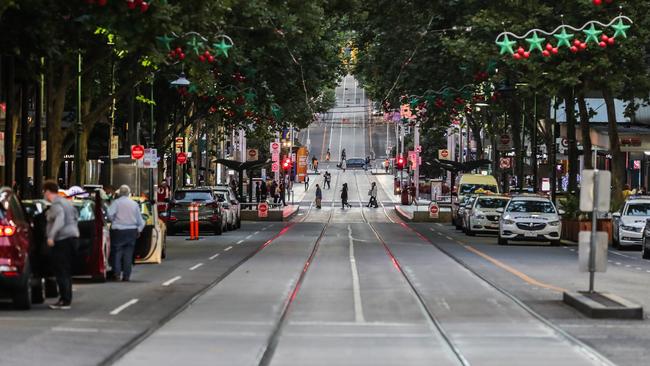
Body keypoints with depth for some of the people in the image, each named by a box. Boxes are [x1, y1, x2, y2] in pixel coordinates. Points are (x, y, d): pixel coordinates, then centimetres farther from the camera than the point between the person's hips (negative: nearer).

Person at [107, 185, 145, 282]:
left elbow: (110, 214, -19)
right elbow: (140, 220, 10)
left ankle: (117, 274, -3)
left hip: (118, 231, -3)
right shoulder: (134, 204, 7)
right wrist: (139, 229, 22)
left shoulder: (116, 202, -5)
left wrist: (113, 221, 1)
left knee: (117, 252, 4)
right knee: (128, 254, 6)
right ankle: (126, 275, 4)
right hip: (131, 231, 3)